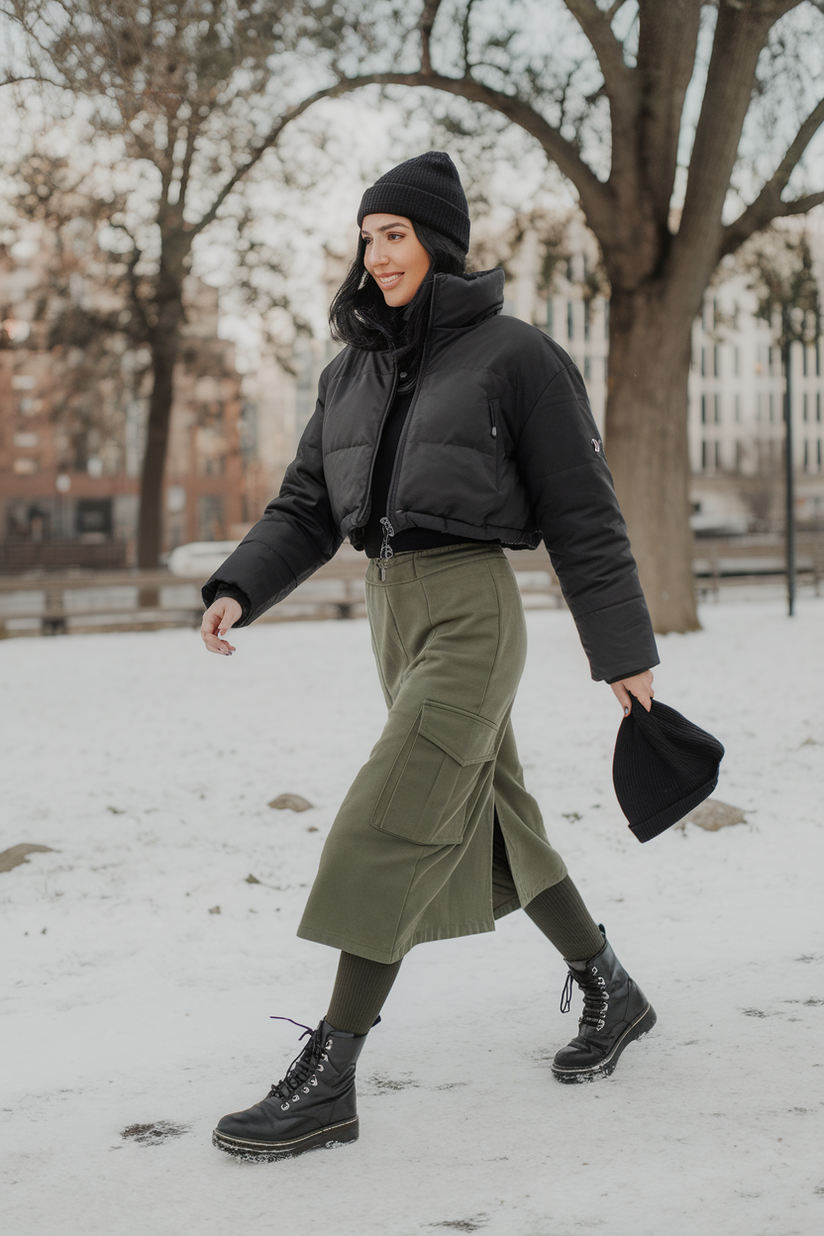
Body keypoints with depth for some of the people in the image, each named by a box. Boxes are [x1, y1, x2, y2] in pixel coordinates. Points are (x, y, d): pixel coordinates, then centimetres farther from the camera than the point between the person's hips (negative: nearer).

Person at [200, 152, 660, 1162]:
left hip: (470, 613, -8)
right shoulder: (353, 371, 12)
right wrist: (237, 592, -5)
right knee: (490, 823, 16)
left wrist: (624, 652, -3)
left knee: (387, 832, -14)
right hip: (391, 613, 8)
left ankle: (327, 1080, -10)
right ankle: (611, 994, 35)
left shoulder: (515, 356, -6)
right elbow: (307, 510, 12)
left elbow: (582, 516, -4)